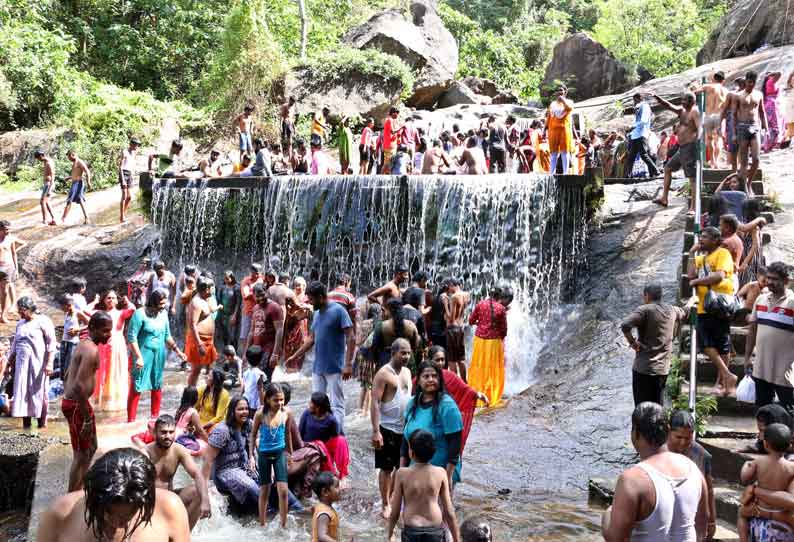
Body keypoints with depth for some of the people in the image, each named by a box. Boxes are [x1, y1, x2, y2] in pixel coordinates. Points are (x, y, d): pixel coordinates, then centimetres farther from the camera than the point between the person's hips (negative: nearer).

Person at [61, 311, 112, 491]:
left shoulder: (84, 345, 12)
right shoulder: (92, 350, -20)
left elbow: (68, 376, 20)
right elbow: (80, 385, -28)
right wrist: (86, 416, -22)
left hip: (70, 401, 10)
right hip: (77, 405, -10)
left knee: (91, 447, 23)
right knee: (82, 454, 0)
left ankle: (78, 489, 35)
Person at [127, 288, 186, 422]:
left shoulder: (163, 314, 7)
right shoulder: (140, 314, -13)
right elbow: (131, 337, -15)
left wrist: (178, 351, 13)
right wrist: (139, 357, -20)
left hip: (159, 356, 6)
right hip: (143, 357, -6)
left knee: (157, 386, 13)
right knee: (136, 388, -3)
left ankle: (155, 416, 27)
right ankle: (131, 420, 2)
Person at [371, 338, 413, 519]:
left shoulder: (407, 372, 9)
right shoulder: (384, 374, -14)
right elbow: (375, 403, -17)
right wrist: (376, 431, -22)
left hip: (405, 428, 7)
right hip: (387, 429, -7)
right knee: (386, 468, 3)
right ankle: (386, 505, 14)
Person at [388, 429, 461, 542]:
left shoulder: (402, 474, -9)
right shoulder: (440, 473, -6)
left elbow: (395, 512, -3)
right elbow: (449, 511, -4)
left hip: (411, 531, -1)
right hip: (436, 530, 1)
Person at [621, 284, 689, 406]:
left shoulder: (644, 310, -11)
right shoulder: (672, 310, 8)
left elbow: (625, 325, -27)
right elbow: (685, 313, 32)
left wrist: (632, 342, -12)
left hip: (644, 368, -6)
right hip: (663, 368, 6)